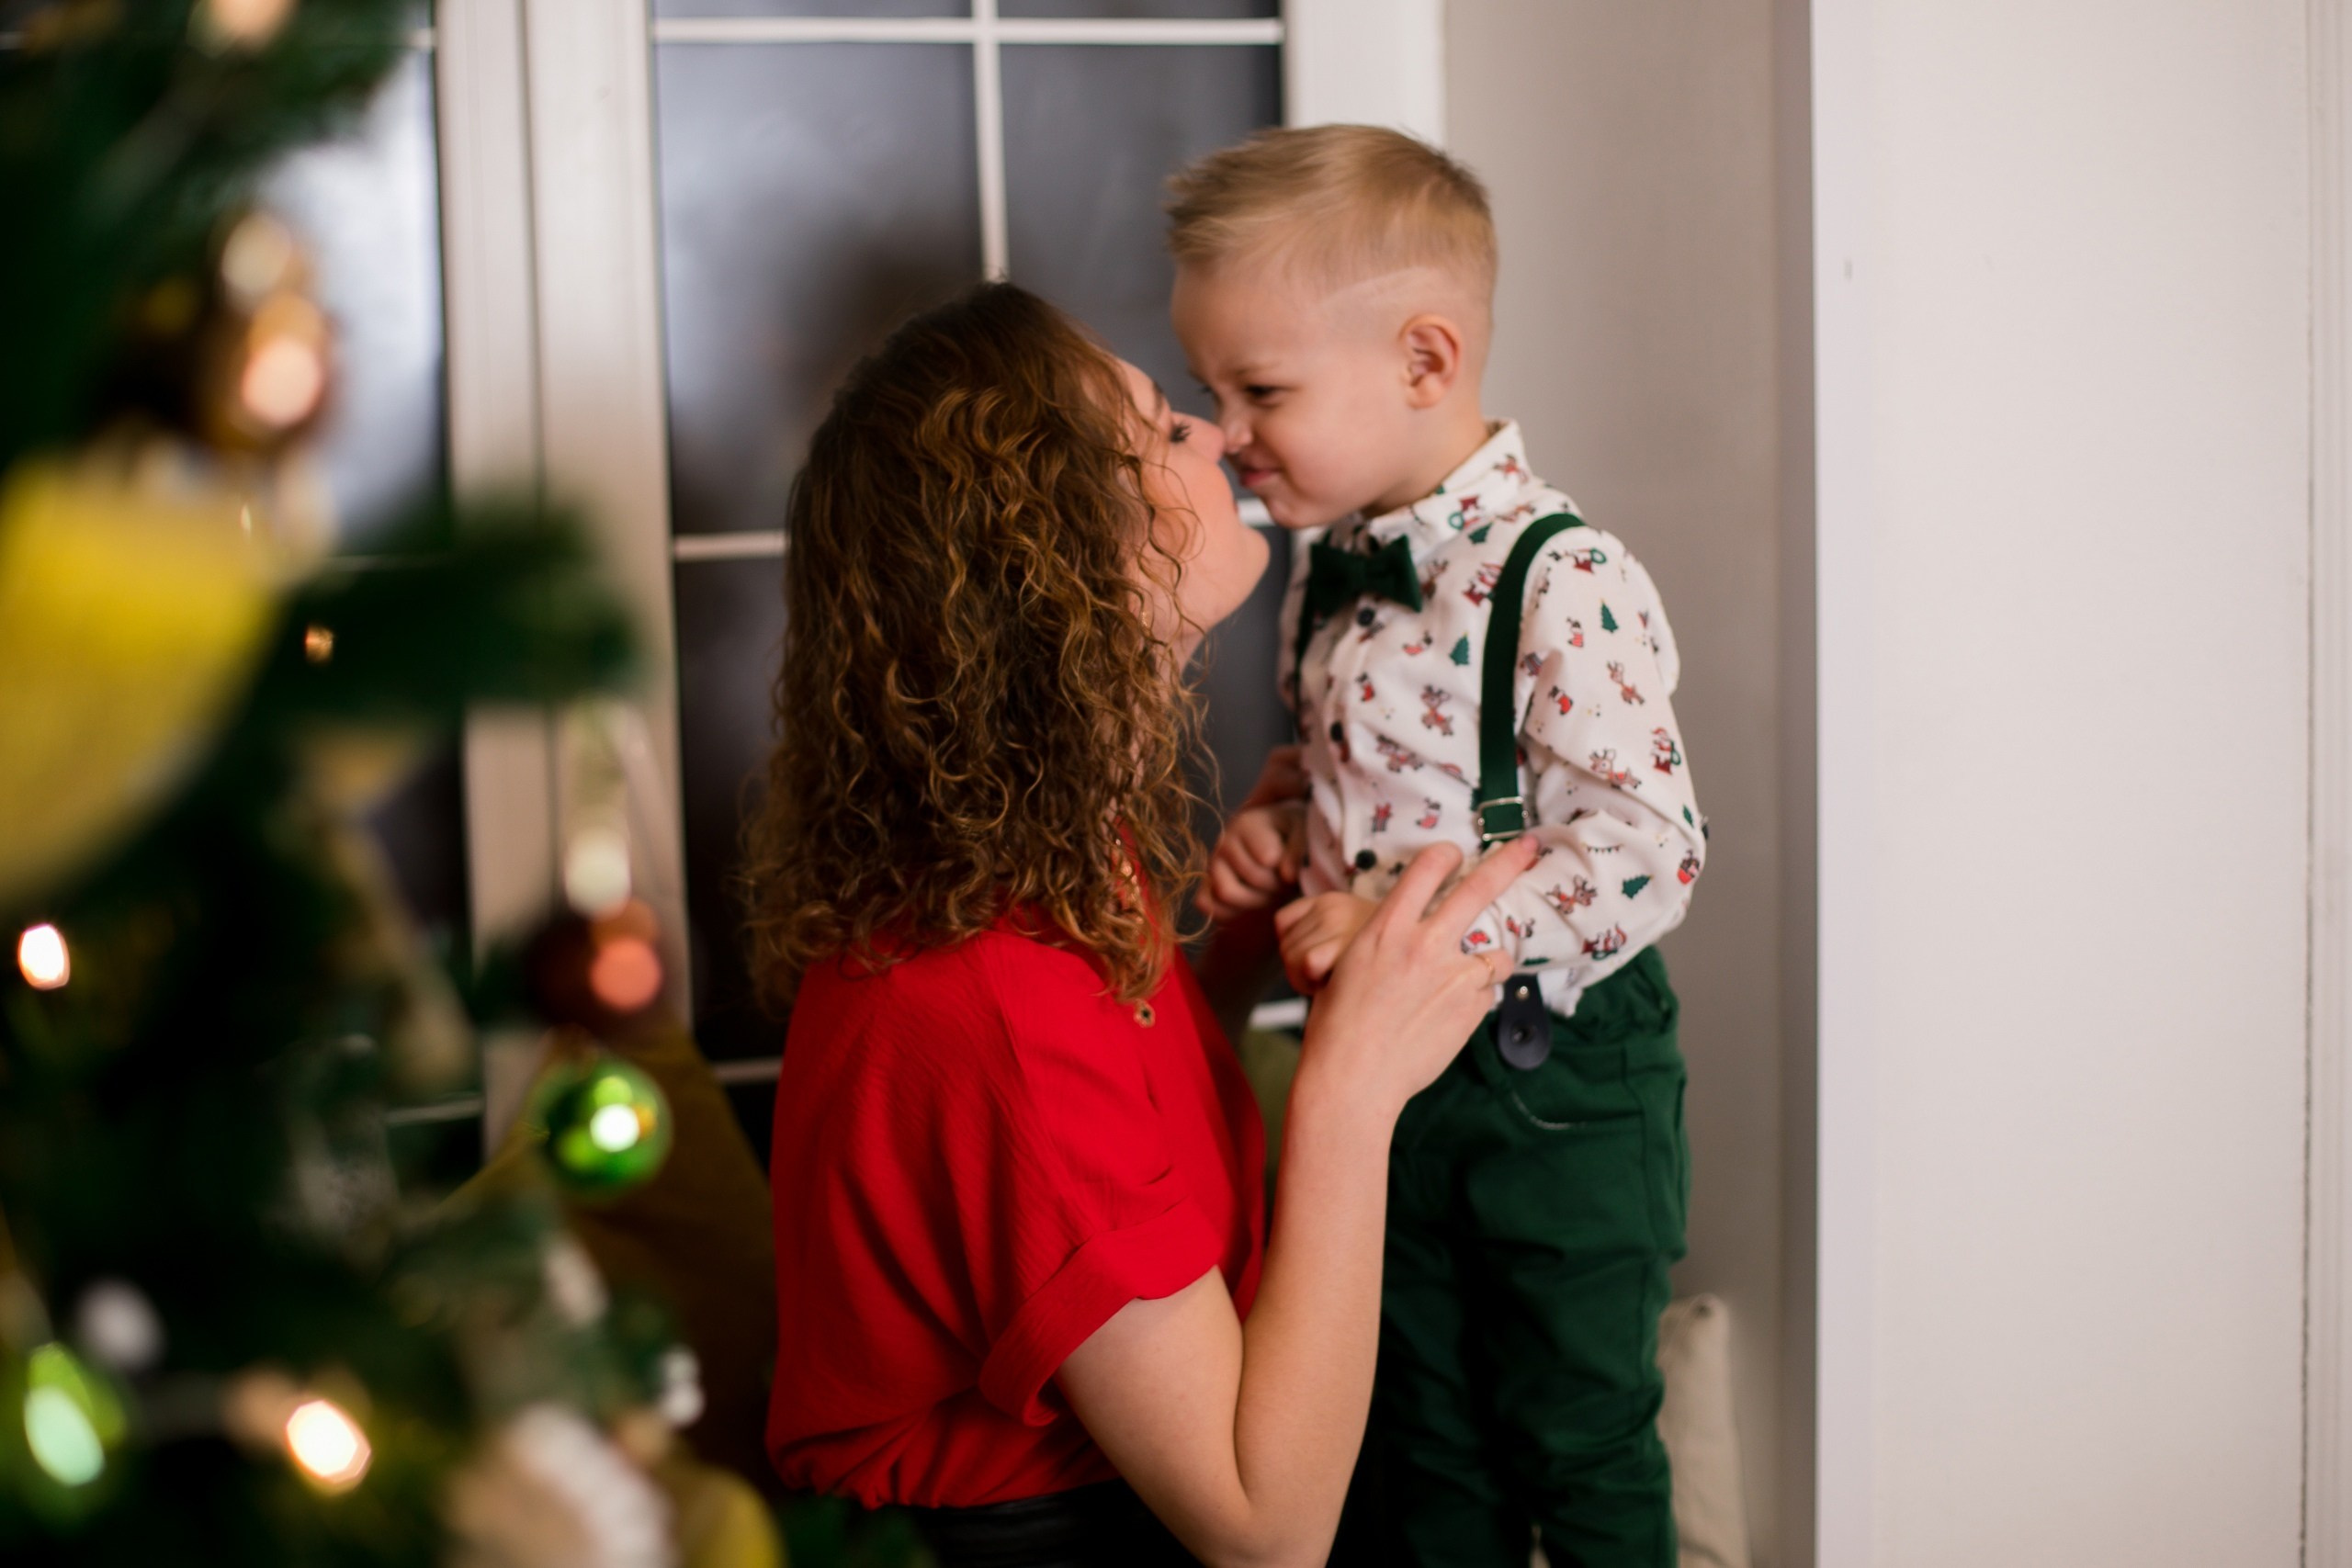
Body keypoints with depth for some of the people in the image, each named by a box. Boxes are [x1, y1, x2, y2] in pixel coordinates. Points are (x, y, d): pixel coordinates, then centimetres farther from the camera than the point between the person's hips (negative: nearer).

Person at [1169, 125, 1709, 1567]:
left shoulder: (1562, 584, -22)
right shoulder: (1332, 574, 4)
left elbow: (1650, 850, -27)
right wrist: (1279, 838, -1)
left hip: (1556, 1084, -7)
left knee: (1578, 1430, 9)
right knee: (1422, 1427, 20)